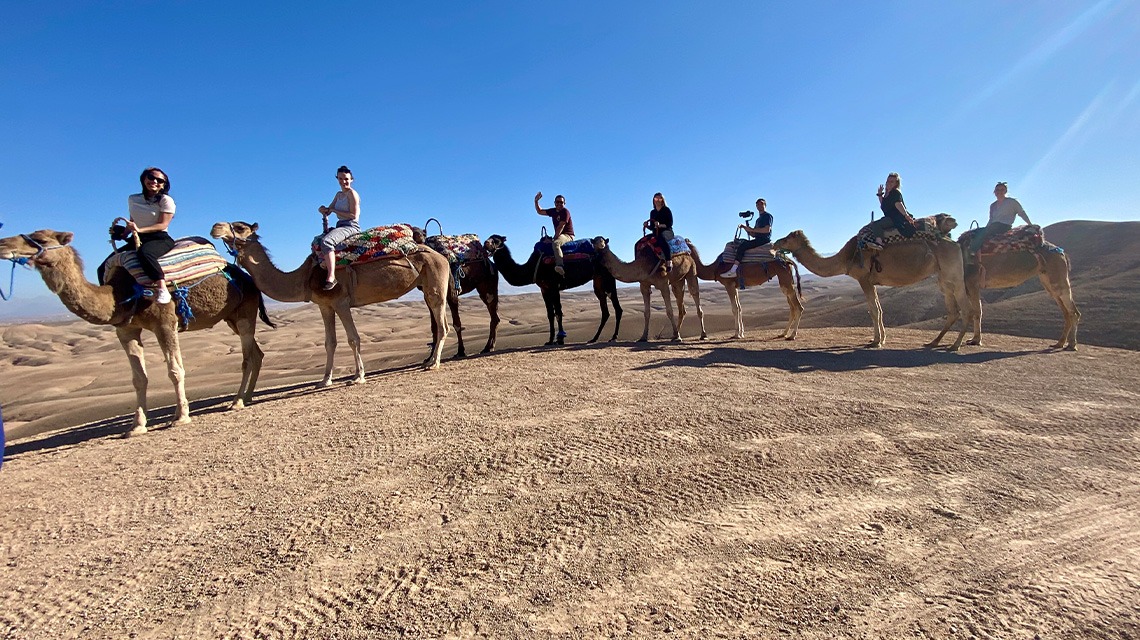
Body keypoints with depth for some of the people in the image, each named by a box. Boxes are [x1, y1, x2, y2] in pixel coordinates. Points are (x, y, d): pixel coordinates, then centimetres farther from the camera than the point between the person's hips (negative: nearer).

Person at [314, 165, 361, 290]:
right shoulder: (339, 194, 20)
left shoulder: (352, 193, -6)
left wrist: (334, 210, -10)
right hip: (340, 226, 10)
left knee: (326, 241, -32)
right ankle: (323, 269, 5)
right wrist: (323, 209, -6)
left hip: (351, 226, -10)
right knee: (316, 241, 16)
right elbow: (328, 210, 18)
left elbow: (354, 215, -15)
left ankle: (331, 277, -38)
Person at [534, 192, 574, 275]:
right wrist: (536, 201, 11)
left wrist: (554, 238, -20)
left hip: (568, 235, -10)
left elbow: (561, 227, -18)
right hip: (559, 235, 10)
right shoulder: (553, 211, 13)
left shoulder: (565, 212, -11)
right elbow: (540, 211, 24)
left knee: (556, 243, -38)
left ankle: (560, 265, -55)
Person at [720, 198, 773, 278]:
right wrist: (745, 228, 7)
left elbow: (767, 229, -17)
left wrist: (752, 229, -15)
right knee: (739, 246, 4)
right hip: (758, 240, 10)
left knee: (742, 246, -26)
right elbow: (753, 235, 22)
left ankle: (733, 271, -35)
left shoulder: (768, 216, 0)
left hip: (764, 240, -10)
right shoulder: (758, 219, 27)